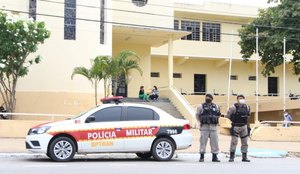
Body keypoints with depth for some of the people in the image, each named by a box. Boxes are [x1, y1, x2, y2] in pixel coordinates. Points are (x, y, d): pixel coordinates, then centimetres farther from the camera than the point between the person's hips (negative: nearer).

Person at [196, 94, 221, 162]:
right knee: (203, 141, -4)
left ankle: (215, 157, 11)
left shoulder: (216, 106, 12)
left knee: (214, 142, 2)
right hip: (204, 127, -3)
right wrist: (201, 121, -1)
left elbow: (218, 115, 21)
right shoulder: (201, 106, 4)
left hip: (213, 127, 3)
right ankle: (202, 157, 3)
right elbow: (197, 115, 7)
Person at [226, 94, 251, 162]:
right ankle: (232, 157, 1)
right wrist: (234, 120, 0)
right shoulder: (234, 107, -10)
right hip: (236, 126, -5)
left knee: (245, 142, 7)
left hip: (244, 126, 5)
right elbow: (228, 115, -7)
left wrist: (245, 120, 13)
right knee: (234, 142, -6)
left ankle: (244, 157, 15)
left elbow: (248, 115, 24)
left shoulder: (246, 107, 6)